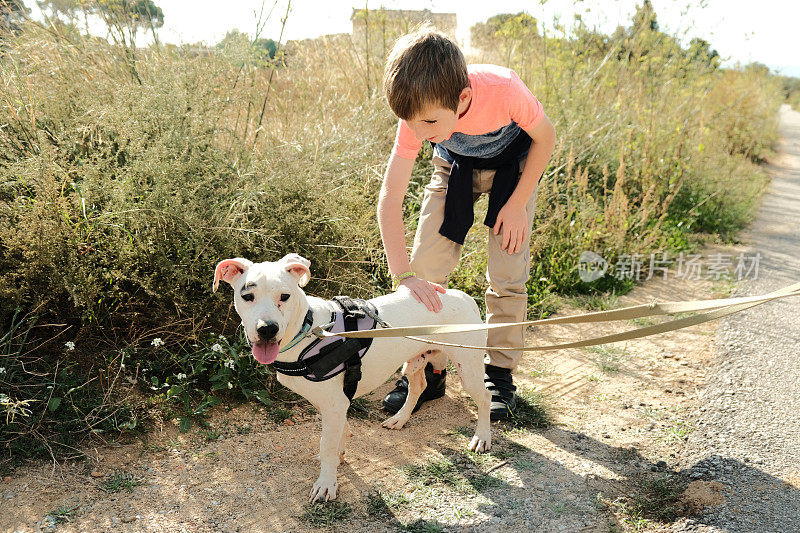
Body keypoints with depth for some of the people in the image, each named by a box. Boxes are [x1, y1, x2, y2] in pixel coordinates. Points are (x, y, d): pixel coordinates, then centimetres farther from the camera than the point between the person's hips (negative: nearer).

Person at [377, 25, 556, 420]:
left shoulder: (503, 90, -38)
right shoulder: (418, 115, -30)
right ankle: (429, 370, 9)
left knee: (507, 274, -9)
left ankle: (499, 373, 11)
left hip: (513, 167, -2)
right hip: (455, 168, 2)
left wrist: (518, 204, -18)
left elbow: (546, 138, -17)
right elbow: (389, 199, -29)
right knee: (424, 270, -8)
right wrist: (403, 276, -38)